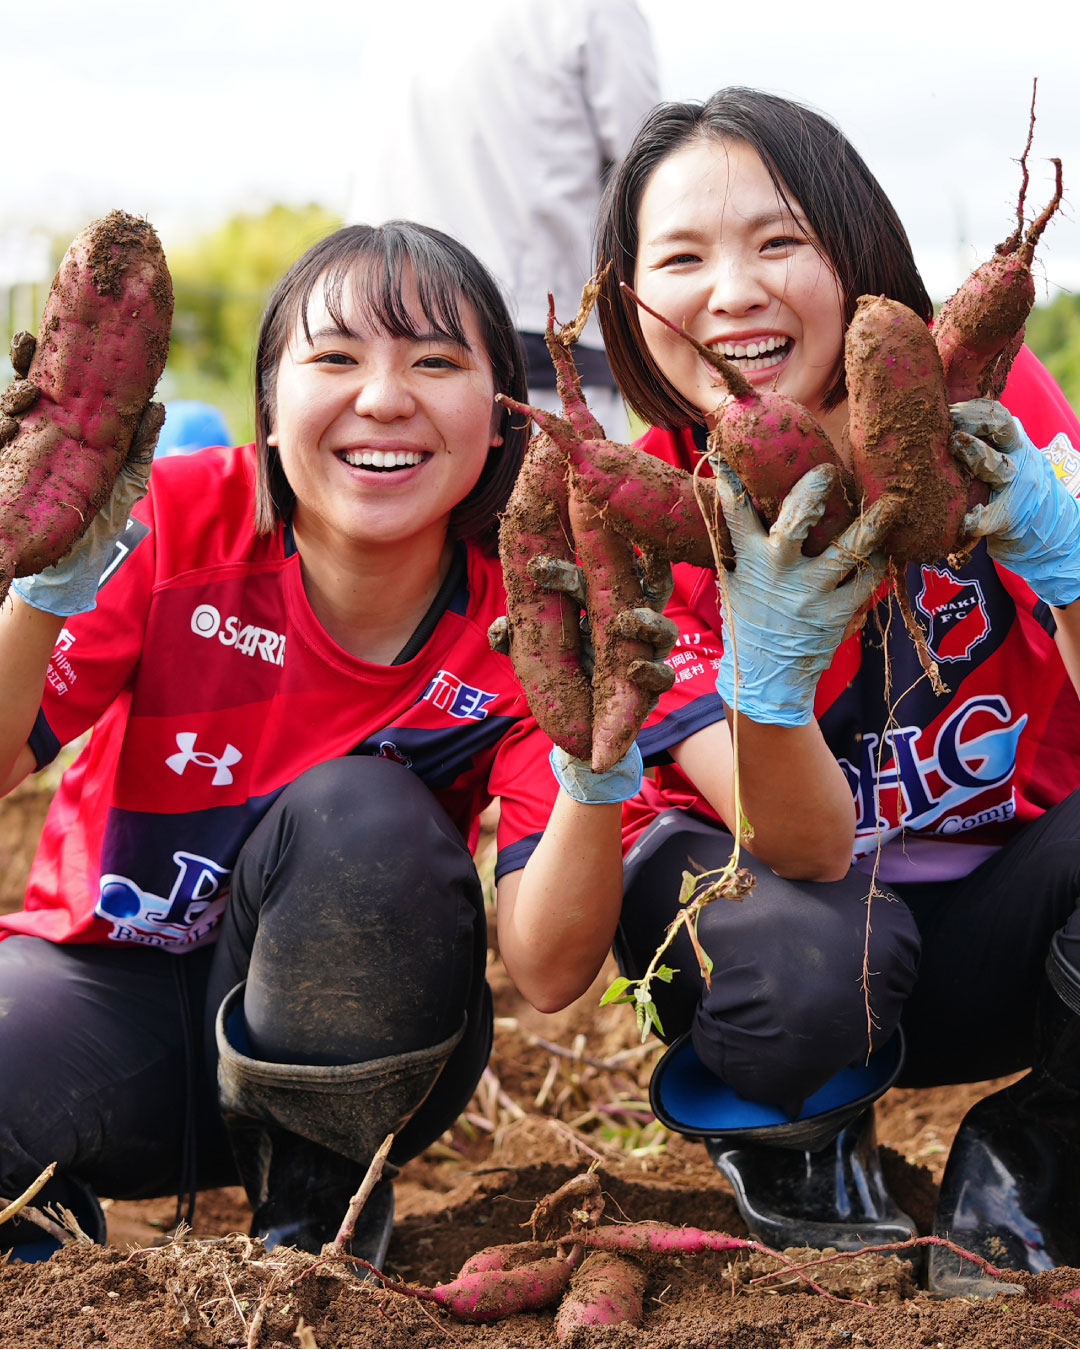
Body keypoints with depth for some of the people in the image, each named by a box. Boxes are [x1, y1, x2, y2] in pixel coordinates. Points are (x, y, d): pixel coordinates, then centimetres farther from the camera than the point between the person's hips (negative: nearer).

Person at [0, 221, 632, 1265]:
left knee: (363, 813, -31)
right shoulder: (175, 525, -16)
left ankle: (317, 1209, -6)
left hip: (348, 1053, 1)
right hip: (106, 986, -1)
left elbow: (542, 964, -22)